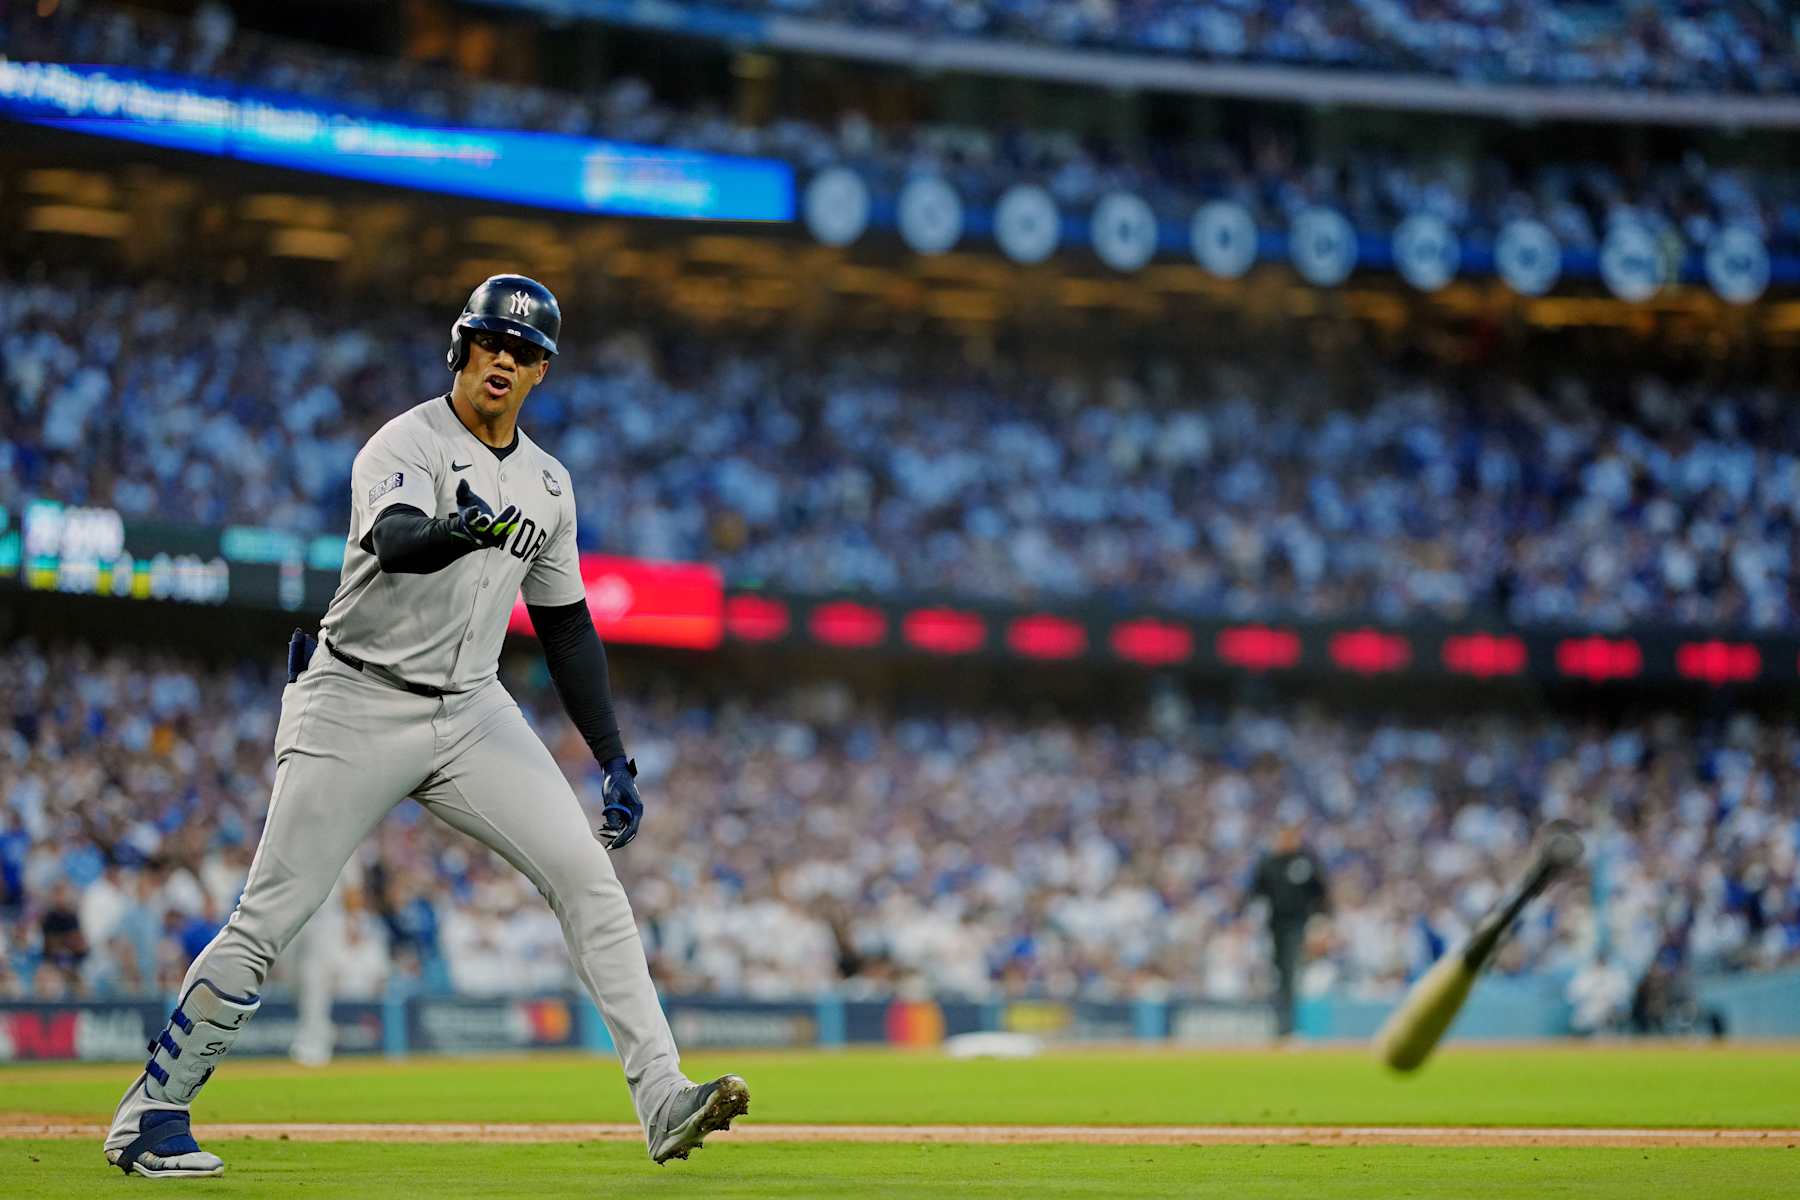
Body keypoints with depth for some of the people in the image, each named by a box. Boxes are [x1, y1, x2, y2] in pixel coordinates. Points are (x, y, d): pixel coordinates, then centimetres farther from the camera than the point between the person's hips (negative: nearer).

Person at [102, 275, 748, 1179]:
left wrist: (615, 761, 11)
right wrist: (457, 530, -56)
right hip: (357, 706, -5)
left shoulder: (547, 484, 10)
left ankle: (661, 1102, -10)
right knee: (269, 917, -6)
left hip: (471, 713, 6)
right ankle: (149, 1113, 6)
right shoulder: (406, 444, -10)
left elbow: (566, 626, 17)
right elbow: (394, 537, -33)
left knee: (588, 876, -9)